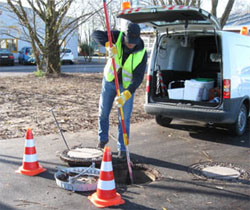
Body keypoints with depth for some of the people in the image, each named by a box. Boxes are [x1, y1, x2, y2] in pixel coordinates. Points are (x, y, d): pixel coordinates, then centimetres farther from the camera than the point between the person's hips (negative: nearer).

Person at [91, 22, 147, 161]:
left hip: (127, 86, -2)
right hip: (109, 81, 2)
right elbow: (96, 34, -24)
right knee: (103, 113, 12)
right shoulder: (117, 37, -18)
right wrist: (108, 45, -43)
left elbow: (138, 78, -23)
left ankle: (122, 149, 10)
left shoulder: (141, 53, -21)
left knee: (124, 119, -3)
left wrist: (126, 95, -36)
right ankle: (103, 139, 36)